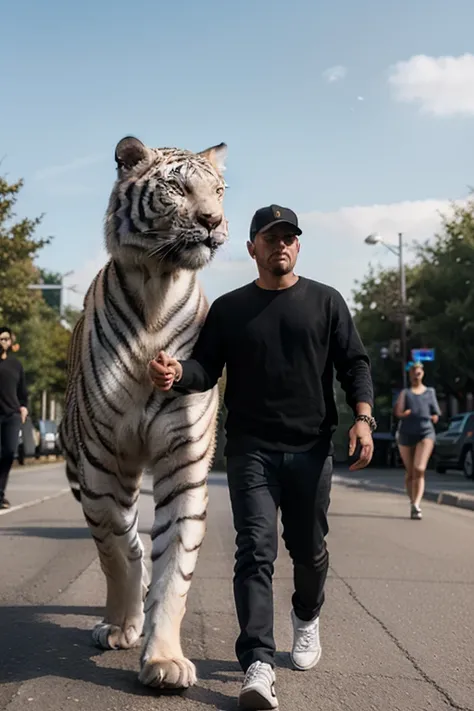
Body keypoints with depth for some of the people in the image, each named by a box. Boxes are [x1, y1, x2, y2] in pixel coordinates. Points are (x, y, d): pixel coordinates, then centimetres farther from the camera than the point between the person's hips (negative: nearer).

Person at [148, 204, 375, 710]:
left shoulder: (326, 302, 7)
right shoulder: (229, 308, 9)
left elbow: (354, 363, 4)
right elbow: (206, 368, 3)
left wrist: (362, 416, -11)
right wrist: (177, 373, -20)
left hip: (311, 449, 1)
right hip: (250, 449, -1)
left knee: (308, 547, 13)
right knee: (255, 550, -9)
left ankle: (306, 617, 42)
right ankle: (258, 666, -10)